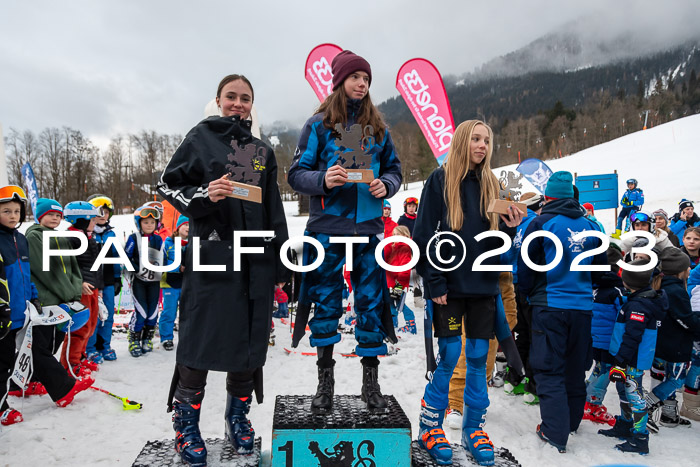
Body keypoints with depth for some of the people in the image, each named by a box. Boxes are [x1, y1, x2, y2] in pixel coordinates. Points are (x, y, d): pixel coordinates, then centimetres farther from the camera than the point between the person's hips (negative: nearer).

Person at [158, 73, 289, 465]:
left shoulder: (263, 152, 16)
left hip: (256, 262, 4)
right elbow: (168, 185, 5)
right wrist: (204, 195, -15)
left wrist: (280, 265, 11)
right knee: (201, 338, -4)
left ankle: (239, 416, 25)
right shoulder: (200, 139, 5)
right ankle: (186, 422, 14)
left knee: (250, 340, 8)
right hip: (211, 255, -4)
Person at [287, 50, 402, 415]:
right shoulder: (319, 124, 4)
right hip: (328, 225, -2)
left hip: (368, 226, 3)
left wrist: (386, 186, -4)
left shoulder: (378, 127, 13)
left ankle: (371, 381, 17)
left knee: (371, 302, 4)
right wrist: (323, 180, -19)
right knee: (326, 303, 3)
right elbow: (297, 173, 1)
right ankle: (325, 380, 18)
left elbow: (393, 168, 18)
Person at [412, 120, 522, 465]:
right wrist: (434, 283, -12)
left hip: (483, 283, 5)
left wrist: (510, 229, -6)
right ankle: (430, 427, 18)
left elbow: (496, 241, 16)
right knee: (449, 357, -1)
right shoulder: (441, 180, -3)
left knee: (478, 358, 9)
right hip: (449, 284, -4)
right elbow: (424, 235, -8)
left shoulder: (492, 184, 11)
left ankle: (473, 429, 23)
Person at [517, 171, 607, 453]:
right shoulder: (590, 226, 6)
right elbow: (600, 265, 14)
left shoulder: (541, 223, -8)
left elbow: (526, 265, -5)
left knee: (549, 369, 1)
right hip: (582, 306, 5)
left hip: (550, 305, -5)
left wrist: (527, 292, 12)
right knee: (575, 368, 18)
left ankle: (555, 432, -2)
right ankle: (572, 420, 33)